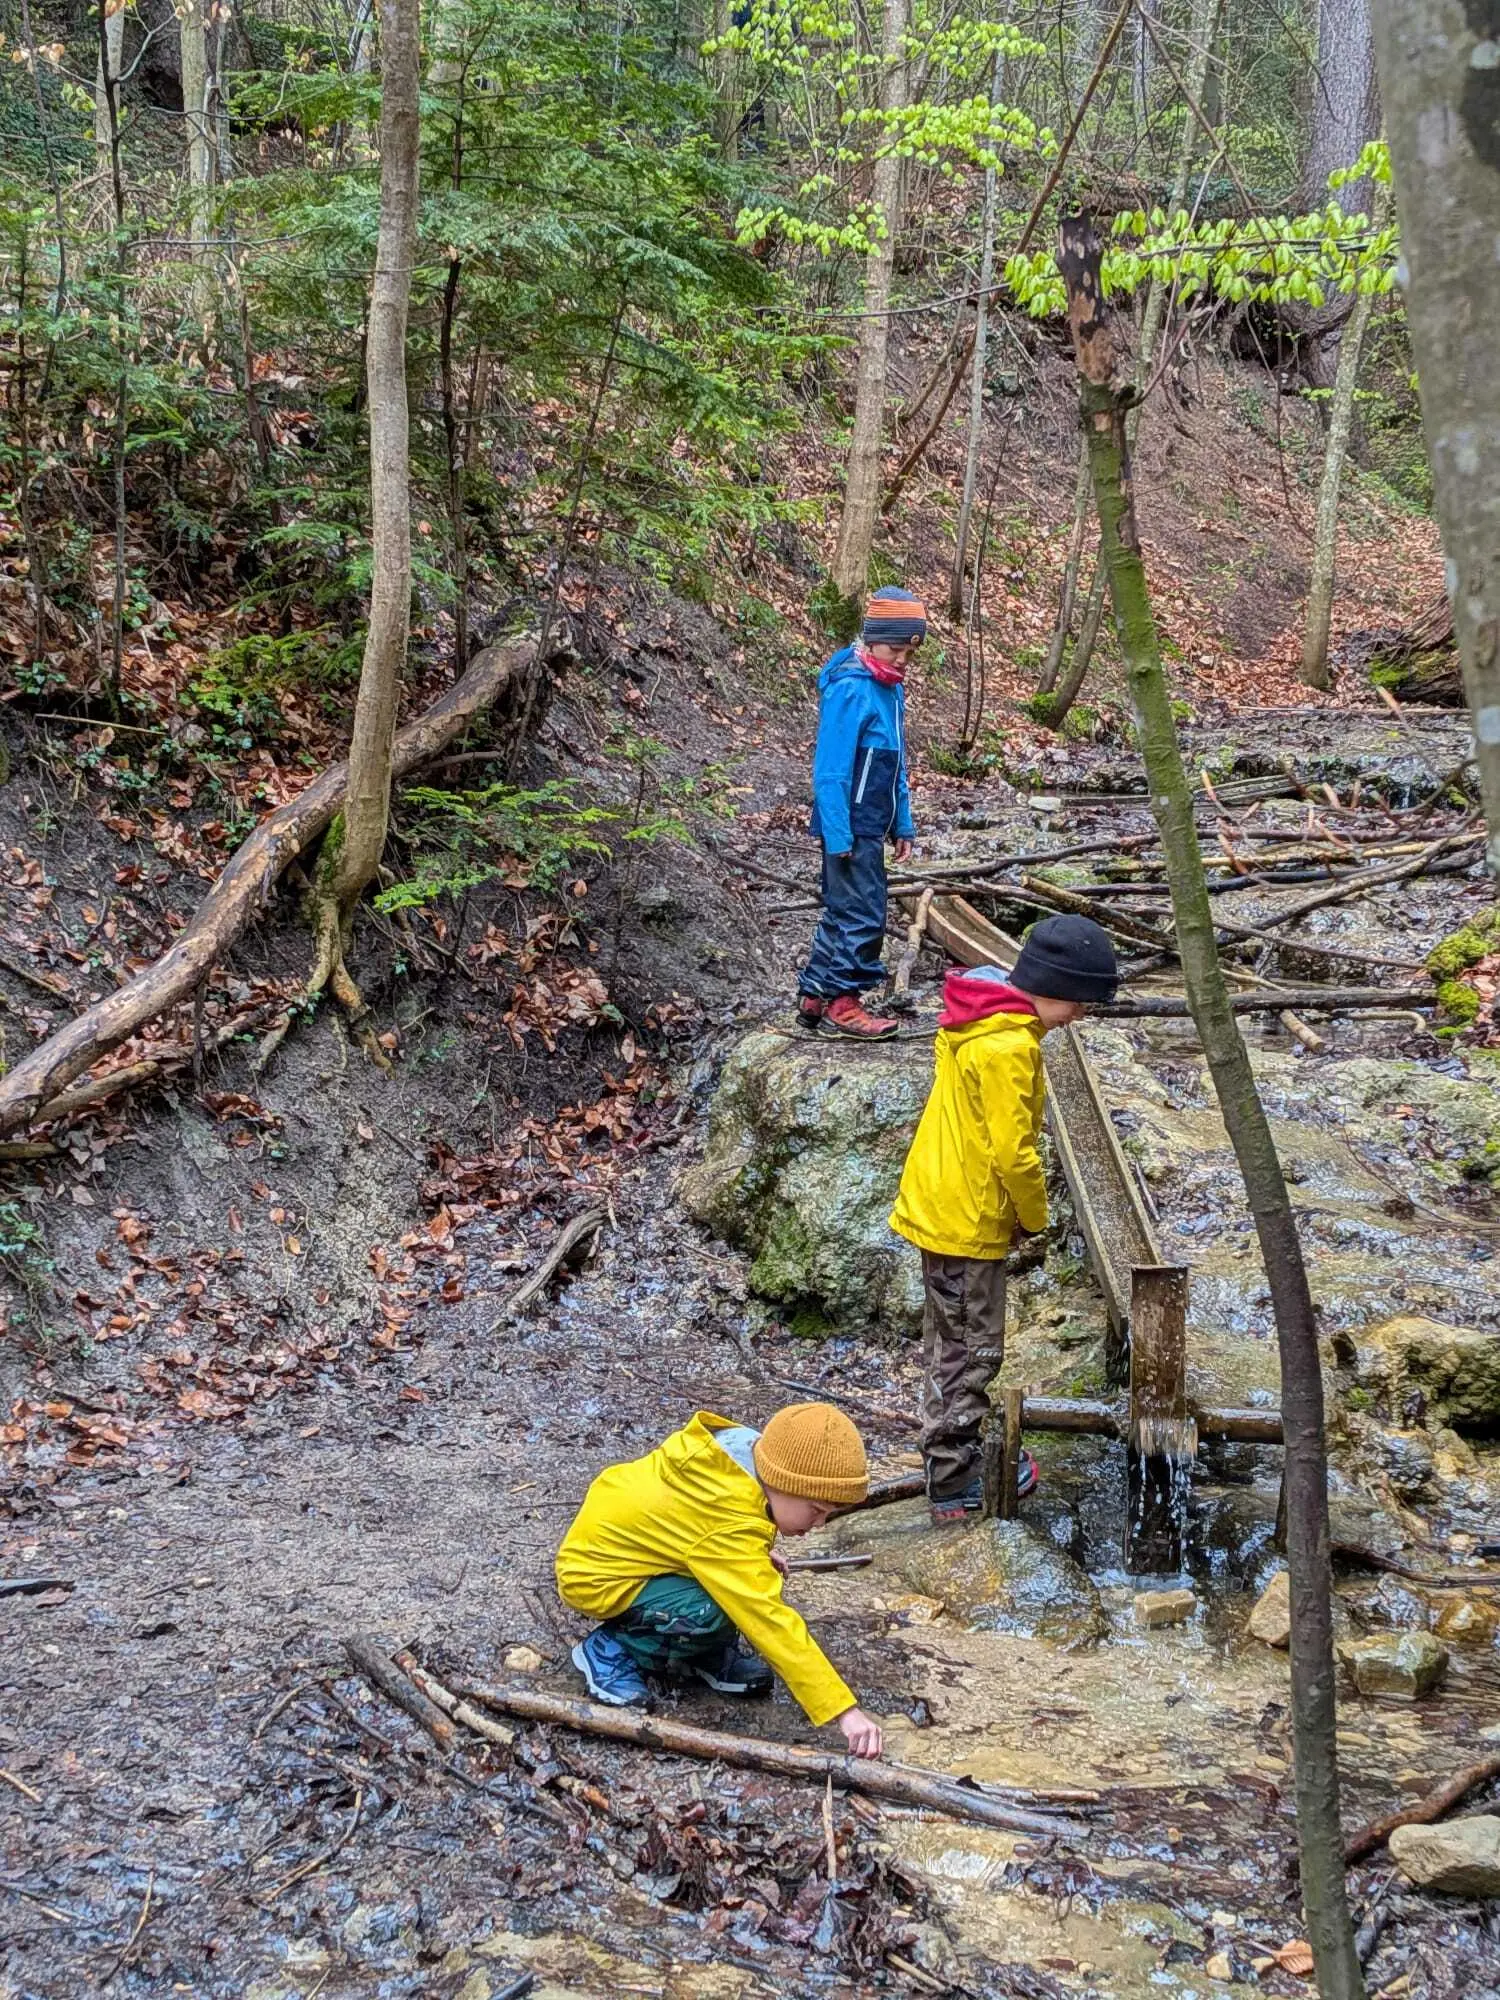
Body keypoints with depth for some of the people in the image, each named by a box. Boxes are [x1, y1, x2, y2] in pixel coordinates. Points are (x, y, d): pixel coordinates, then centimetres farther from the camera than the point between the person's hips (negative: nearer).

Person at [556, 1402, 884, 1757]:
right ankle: (610, 1649, -8)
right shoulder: (729, 1526, -35)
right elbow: (773, 1623, -35)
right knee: (713, 1616, -28)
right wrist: (844, 1710, -34)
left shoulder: (741, 1445, -10)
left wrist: (757, 1556, 9)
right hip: (597, 1578, -9)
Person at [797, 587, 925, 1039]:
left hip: (870, 827, 9)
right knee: (863, 916, -5)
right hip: (851, 829, -9)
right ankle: (842, 1006, 5)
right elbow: (830, 769, -20)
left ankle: (813, 997, 23)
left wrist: (902, 825, 16)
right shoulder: (850, 689, -18)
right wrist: (838, 836, -21)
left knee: (843, 912, 15)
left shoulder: (890, 689, 10)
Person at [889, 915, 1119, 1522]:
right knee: (971, 1349, 1)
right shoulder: (1010, 1047, -24)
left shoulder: (975, 1017, 7)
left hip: (938, 1203, 10)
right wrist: (1035, 1216, -6)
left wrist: (1021, 1210, 18)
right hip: (968, 1220, -10)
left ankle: (954, 1458, 32)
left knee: (954, 1345, 19)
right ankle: (954, 1483, 10)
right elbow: (1014, 1152, -24)